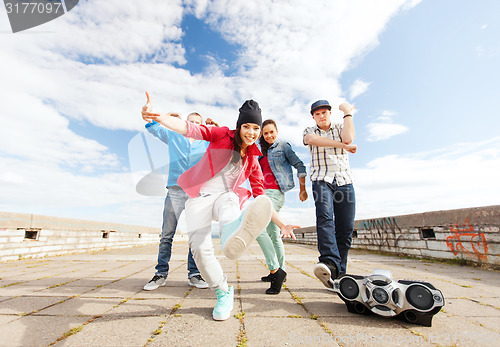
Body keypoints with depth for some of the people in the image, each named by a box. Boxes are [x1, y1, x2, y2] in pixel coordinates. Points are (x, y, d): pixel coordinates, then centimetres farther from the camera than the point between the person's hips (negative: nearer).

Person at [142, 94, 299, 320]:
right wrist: (158, 116, -32)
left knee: (230, 203, -37)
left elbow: (261, 198, 11)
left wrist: (281, 225, 5)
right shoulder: (223, 135, 1)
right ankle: (223, 293, 4)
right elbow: (189, 129, -13)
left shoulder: (252, 162, 9)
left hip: (225, 196, 1)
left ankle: (234, 239, -70)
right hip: (199, 197, 0)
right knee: (200, 249, -18)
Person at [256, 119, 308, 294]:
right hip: (265, 193, 8)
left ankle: (275, 269, -18)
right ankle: (279, 272, 22)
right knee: (273, 234, 11)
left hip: (275, 192, -8)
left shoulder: (283, 145, 1)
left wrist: (302, 190, -3)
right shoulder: (264, 151, 20)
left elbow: (299, 166, -1)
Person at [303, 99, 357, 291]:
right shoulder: (309, 131, 17)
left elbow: (348, 138, -5)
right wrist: (342, 145, -10)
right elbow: (312, 139, -10)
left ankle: (337, 274, 3)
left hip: (344, 181, 2)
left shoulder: (340, 128, 20)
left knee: (345, 229, -5)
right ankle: (329, 263, -41)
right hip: (321, 180, -2)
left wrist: (347, 112, 5)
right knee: (325, 217, -28)